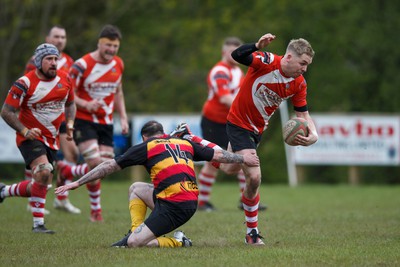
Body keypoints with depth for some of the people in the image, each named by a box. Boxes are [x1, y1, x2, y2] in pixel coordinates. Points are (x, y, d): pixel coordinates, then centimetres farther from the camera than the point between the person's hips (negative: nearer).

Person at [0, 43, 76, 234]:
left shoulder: (65, 79, 1)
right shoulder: (25, 83, -15)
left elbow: (70, 104, 18)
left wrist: (70, 123, -1)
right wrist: (25, 131, -23)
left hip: (51, 139, 6)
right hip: (31, 138, -6)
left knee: (41, 184, 9)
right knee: (44, 173, -27)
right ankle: (38, 223, -19)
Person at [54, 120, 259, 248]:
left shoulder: (146, 147, 3)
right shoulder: (185, 143, 17)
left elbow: (109, 166, 3)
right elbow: (218, 155, 24)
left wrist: (77, 183, 6)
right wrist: (243, 159, 42)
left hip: (173, 206, -7)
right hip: (191, 201, 7)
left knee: (134, 243, -4)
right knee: (136, 188, 25)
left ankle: (178, 243, -2)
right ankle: (136, 231, 16)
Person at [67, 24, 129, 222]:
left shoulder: (118, 64, 5)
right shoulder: (82, 65, -14)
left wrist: (123, 117, 11)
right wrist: (86, 105, -28)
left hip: (106, 122, 6)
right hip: (84, 121, -6)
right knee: (95, 163, -18)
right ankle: (96, 209, -3)